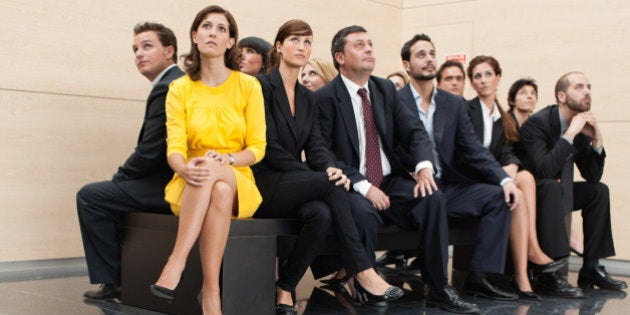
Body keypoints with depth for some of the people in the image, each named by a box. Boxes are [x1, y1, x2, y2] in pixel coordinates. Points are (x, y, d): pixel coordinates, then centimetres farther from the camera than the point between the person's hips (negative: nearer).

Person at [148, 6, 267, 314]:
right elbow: (174, 148, -5)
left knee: (218, 186, -38)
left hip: (238, 184, 0)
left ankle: (176, 265, -36)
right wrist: (184, 168, -30)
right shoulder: (180, 89, 4)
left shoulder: (249, 86, 2)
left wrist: (225, 159, -21)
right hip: (191, 188, 1)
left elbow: (257, 147, -1)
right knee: (207, 178, -37)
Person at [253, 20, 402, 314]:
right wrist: (319, 177, -19)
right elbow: (270, 147, -14)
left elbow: (316, 146, 6)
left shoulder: (308, 98, 16)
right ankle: (362, 272, -22)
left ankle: (284, 289, -15)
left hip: (294, 187, 6)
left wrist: (331, 167, -19)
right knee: (331, 184, -27)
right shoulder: (262, 86, -6)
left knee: (321, 213, -28)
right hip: (261, 186, -6)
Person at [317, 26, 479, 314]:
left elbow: (414, 132, 7)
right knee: (364, 212, -36)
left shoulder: (386, 89, 12)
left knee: (432, 197, -21)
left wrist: (424, 166, -14)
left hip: (390, 180, 5)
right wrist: (363, 186, -21)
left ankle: (439, 289, -15)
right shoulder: (325, 98, -6)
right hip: (350, 188, -5)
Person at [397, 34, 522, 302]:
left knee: (498, 197, -13)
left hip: (446, 186, 6)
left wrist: (505, 179, -8)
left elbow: (473, 149, 7)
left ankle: (478, 278, -15)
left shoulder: (454, 104, 15)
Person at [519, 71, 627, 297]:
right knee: (551, 187, -35)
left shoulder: (581, 127, 3)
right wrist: (570, 134, -31)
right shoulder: (537, 123, -20)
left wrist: (597, 140, -10)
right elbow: (543, 170, -34)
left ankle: (591, 268, 0)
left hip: (557, 190, 9)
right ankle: (548, 273, -37)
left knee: (599, 190, -2)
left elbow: (593, 177, 4)